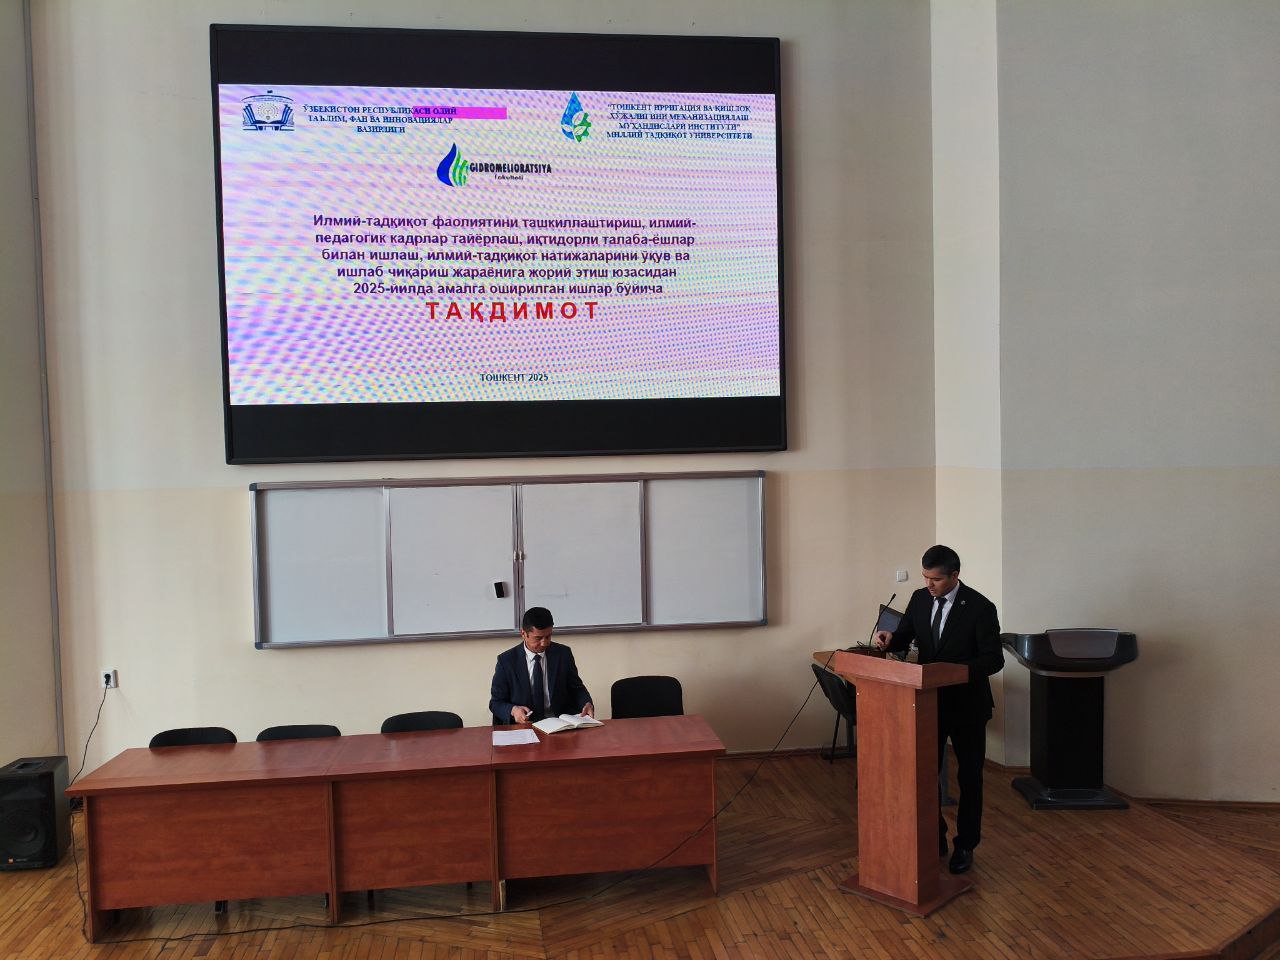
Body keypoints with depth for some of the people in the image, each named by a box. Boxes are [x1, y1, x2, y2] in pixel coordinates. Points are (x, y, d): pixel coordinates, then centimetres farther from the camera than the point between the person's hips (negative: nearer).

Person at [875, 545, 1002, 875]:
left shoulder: (980, 607, -17)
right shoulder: (920, 598, -1)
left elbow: (993, 659, -17)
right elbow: (904, 637, 7)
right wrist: (889, 639, -16)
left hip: (966, 705, -4)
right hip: (929, 701, 4)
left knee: (969, 777, 10)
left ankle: (965, 846, 24)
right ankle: (934, 838, 24)